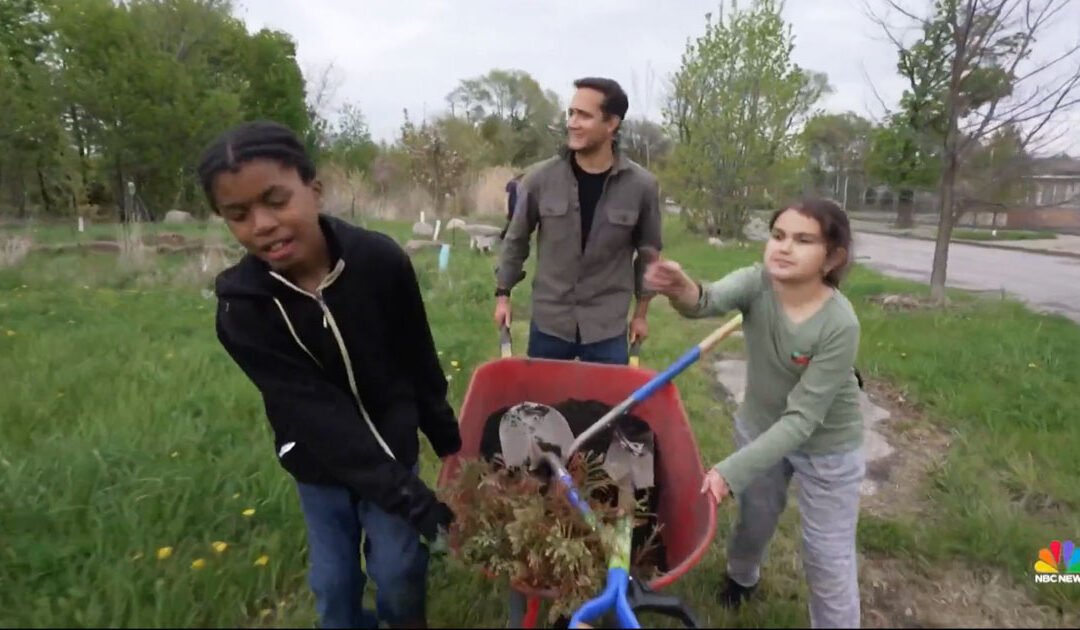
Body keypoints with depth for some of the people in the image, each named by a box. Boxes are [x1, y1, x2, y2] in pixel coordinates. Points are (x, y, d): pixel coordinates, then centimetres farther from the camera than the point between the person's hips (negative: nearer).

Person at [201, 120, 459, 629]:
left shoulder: (381, 260, -21)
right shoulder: (241, 309, -22)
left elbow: (419, 361, -8)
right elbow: (316, 413, -27)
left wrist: (447, 441, 3)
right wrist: (405, 493, -32)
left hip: (391, 443, 0)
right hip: (318, 462, 1)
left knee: (398, 569, 8)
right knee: (333, 580, 13)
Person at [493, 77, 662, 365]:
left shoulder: (641, 185, -9)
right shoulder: (540, 177, -8)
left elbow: (648, 252, 4)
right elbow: (516, 239, 5)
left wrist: (641, 312, 8)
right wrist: (503, 294, 7)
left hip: (607, 328, 0)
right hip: (548, 322, 1)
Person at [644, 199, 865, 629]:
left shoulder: (840, 326, -30)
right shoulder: (756, 283, -22)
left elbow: (802, 418, -31)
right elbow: (710, 301, -43)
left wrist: (732, 471, -38)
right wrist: (682, 291, -68)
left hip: (826, 446, -3)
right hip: (760, 427, 4)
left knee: (826, 555, 9)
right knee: (754, 521, 25)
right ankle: (742, 575, 57)